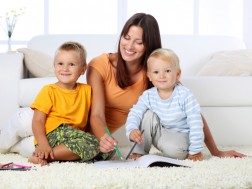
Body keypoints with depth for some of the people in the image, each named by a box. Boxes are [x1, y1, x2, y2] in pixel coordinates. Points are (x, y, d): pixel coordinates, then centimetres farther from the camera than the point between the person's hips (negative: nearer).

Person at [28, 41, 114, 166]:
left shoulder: (86, 90, 15)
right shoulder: (49, 91, 1)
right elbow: (37, 121, -5)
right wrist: (43, 145, -22)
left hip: (76, 137, 7)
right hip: (52, 136, -7)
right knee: (92, 143, -28)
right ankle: (44, 155, -25)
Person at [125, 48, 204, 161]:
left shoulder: (184, 95, -20)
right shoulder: (148, 96, -10)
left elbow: (195, 123, -19)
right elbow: (134, 114, -18)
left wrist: (196, 151, -20)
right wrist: (132, 130, -41)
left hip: (179, 134, -5)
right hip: (159, 133, 5)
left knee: (172, 149, -37)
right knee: (148, 115, -19)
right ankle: (139, 152, -9)